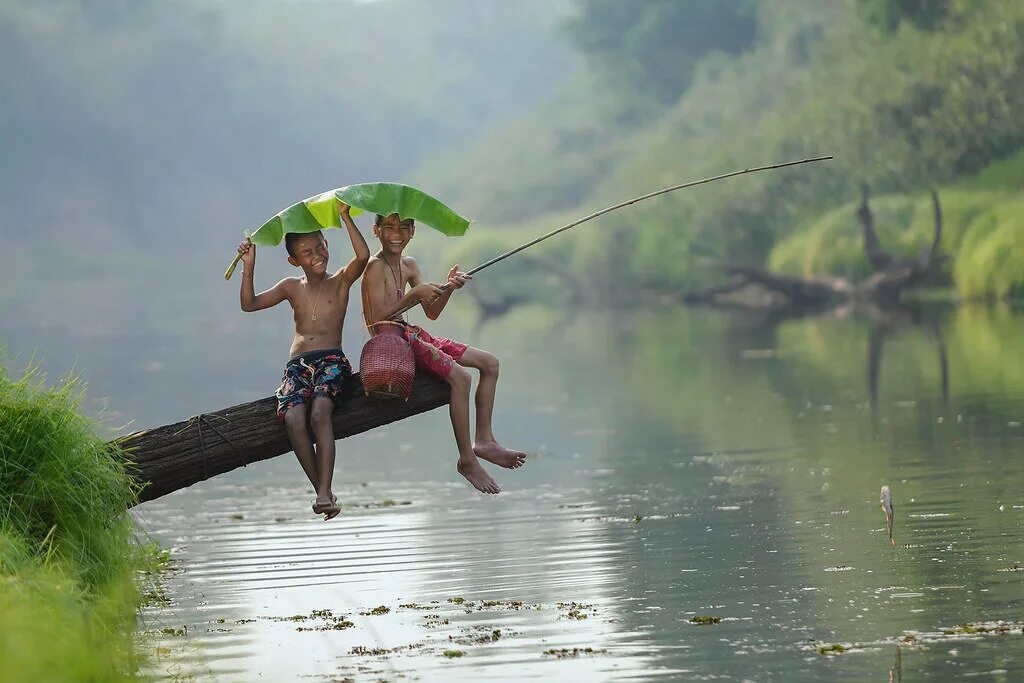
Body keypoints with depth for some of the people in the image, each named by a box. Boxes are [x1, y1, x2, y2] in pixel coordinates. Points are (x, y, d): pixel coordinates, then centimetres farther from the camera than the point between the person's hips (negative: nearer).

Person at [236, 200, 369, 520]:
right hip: (298, 363, 3)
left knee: (319, 411, -33)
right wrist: (249, 268, -1)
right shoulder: (292, 287, 17)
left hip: (332, 361, -3)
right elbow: (249, 304, 11)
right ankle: (323, 492, -24)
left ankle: (325, 492, -39)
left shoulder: (341, 282, 8)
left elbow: (363, 255, -11)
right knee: (294, 417, -27)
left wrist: (346, 218, -13)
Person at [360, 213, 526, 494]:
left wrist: (449, 288, -6)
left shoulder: (409, 265, 15)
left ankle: (484, 440, 6)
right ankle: (467, 460, -20)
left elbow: (431, 312, 13)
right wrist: (414, 293, -21)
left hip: (412, 336, 10)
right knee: (460, 375, -27)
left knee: (489, 363, 6)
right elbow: (377, 318, -21)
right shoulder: (375, 266, -11)